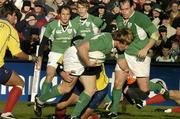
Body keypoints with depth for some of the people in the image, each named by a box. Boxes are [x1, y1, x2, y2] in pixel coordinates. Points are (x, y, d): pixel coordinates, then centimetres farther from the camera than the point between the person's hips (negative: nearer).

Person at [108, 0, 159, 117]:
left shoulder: (141, 18, -14)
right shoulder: (119, 19, 5)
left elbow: (155, 34, -10)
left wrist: (145, 49, -19)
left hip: (139, 57, -5)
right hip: (124, 55, 5)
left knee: (144, 89, -3)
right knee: (118, 83, -5)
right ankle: (114, 111, 3)